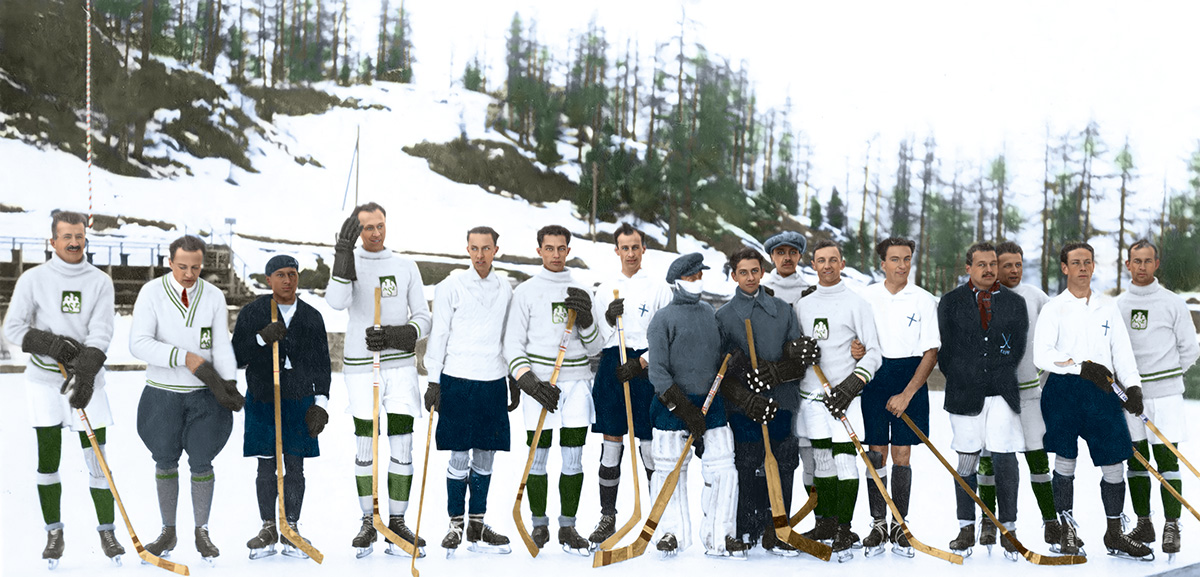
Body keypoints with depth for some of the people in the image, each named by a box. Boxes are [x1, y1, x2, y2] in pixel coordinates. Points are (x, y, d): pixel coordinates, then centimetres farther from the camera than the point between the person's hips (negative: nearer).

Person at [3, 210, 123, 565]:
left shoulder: (100, 282, 3)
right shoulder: (34, 279, 1)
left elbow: (101, 334, -7)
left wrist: (85, 374, -21)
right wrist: (51, 343, -14)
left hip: (87, 379, 0)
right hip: (44, 380, 0)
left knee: (97, 458, 0)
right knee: (48, 459, 3)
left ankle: (107, 531, 12)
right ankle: (54, 533, 17)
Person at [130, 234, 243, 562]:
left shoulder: (214, 297, -2)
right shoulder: (151, 292, -9)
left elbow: (222, 347, -4)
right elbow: (139, 344, -17)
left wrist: (228, 384, -21)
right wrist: (186, 357, -26)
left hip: (205, 394, 1)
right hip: (162, 394, 0)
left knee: (201, 463, 4)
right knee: (165, 462, 12)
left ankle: (201, 533, 19)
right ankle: (168, 533, 27)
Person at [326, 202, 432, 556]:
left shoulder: (406, 267, 8)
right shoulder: (347, 263, 3)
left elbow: (423, 320, 6)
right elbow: (336, 302, -18)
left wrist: (393, 335, -12)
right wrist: (344, 250, -21)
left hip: (400, 366, 1)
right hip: (360, 368, -1)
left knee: (402, 447, -2)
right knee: (365, 448, 4)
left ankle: (397, 524, 6)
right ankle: (368, 524, 14)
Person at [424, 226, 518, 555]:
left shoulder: (506, 290, 10)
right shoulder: (451, 287, -1)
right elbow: (438, 335, 0)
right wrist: (433, 381, -4)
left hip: (494, 382, 4)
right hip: (458, 381, -3)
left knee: (485, 456, 8)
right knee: (460, 456, -1)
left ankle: (477, 527, 17)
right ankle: (456, 525, 11)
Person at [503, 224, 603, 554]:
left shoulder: (581, 292, 12)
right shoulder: (526, 291, 4)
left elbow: (594, 348, 9)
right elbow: (513, 344, 1)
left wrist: (586, 320, -11)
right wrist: (530, 382, -13)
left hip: (576, 382, 2)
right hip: (539, 382, -2)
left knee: (573, 458, 2)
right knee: (538, 456, 1)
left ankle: (568, 528, 12)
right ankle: (539, 526, 15)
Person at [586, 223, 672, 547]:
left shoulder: (659, 288, 4)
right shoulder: (604, 289, 13)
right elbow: (597, 338, 11)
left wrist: (641, 363, -13)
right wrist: (609, 321, -10)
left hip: (647, 368, -2)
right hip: (612, 367, 3)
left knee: (651, 444, -3)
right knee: (611, 442, 3)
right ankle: (607, 517, 11)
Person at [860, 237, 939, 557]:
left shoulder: (924, 300, -1)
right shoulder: (865, 297, 4)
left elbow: (931, 353, -3)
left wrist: (907, 394, -11)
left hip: (911, 378, -1)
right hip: (873, 377, 1)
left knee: (902, 454, 1)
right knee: (876, 452, 1)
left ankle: (900, 526, 11)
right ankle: (878, 524, 11)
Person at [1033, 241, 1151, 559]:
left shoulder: (1108, 306, 13)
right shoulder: (1054, 308, 2)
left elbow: (1122, 351, 9)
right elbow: (1042, 356, -8)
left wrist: (1133, 386, -5)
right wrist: (1082, 366, -17)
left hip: (1101, 391, 3)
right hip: (1063, 390, -3)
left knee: (1114, 464, 2)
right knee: (1065, 461, 2)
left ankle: (1114, 534, 16)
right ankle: (1067, 532, 16)